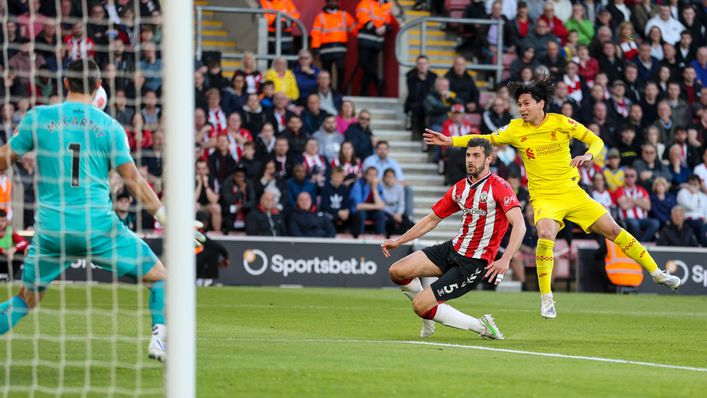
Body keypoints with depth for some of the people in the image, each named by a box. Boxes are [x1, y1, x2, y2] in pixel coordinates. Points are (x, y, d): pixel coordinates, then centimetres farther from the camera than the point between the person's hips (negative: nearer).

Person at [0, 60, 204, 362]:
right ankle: (159, 338, -9)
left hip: (50, 228, 2)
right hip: (97, 224, -2)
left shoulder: (37, 118, 2)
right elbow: (132, 179, -1)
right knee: (160, 276, 11)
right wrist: (165, 216, 3)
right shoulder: (110, 126, 1)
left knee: (27, 299, 18)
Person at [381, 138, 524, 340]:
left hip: (475, 263, -7)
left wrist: (505, 259, -38)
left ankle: (481, 326, -1)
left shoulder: (499, 187, -15)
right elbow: (432, 219, 19)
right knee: (397, 271, -8)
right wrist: (398, 241, 14)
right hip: (453, 249, 7)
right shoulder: (460, 188, 9)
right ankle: (431, 313, 15)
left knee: (420, 306, -16)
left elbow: (519, 225, -25)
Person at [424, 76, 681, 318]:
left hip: (572, 193, 1)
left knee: (613, 230, 1)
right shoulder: (515, 129, -3)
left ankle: (656, 273, 18)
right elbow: (484, 140, 3)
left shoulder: (561, 122, -5)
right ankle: (546, 299, -20)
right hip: (544, 198, -1)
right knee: (545, 235, -31)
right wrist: (450, 141, -6)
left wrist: (588, 155, -21)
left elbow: (597, 141, 0)